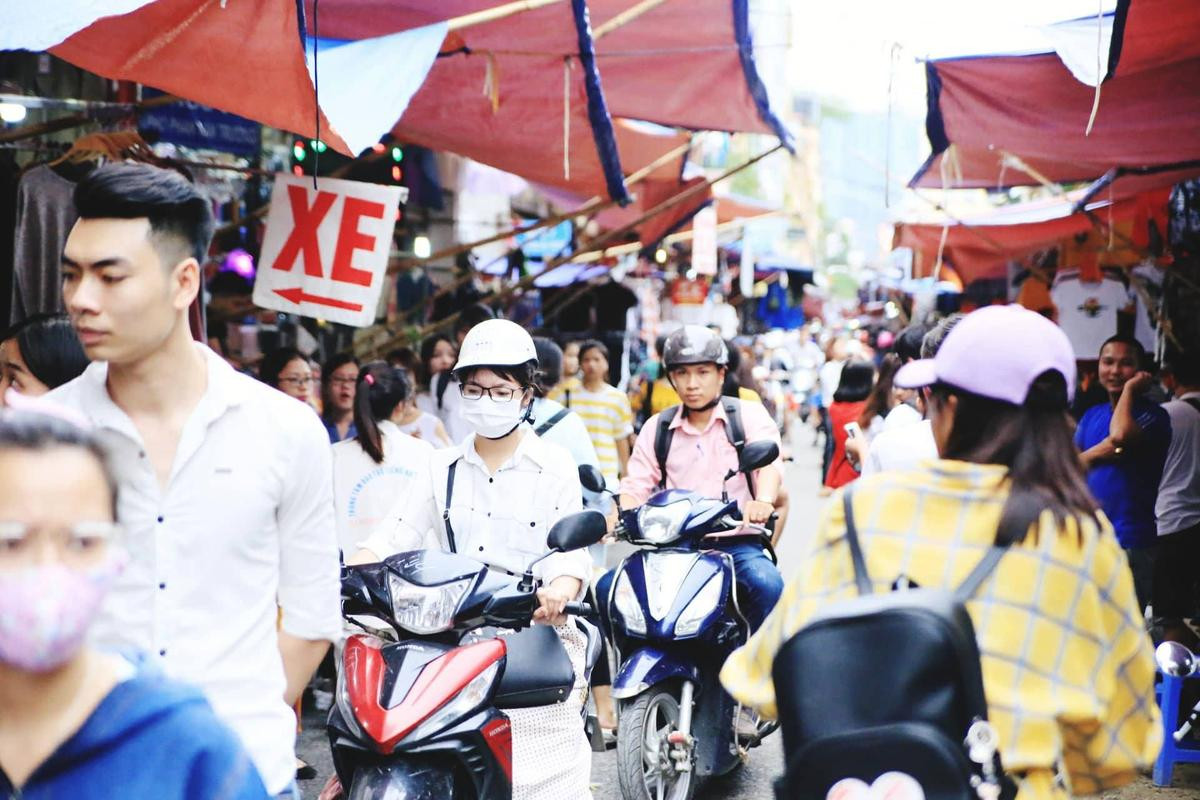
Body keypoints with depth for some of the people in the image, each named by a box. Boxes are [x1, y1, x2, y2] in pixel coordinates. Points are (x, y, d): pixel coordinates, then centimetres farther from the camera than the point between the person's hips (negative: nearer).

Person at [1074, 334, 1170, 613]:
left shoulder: (1152, 415, -7)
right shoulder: (1091, 415, 13)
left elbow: (1121, 436, -28)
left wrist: (1129, 389, -14)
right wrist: (1097, 452, -13)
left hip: (1130, 541, -7)